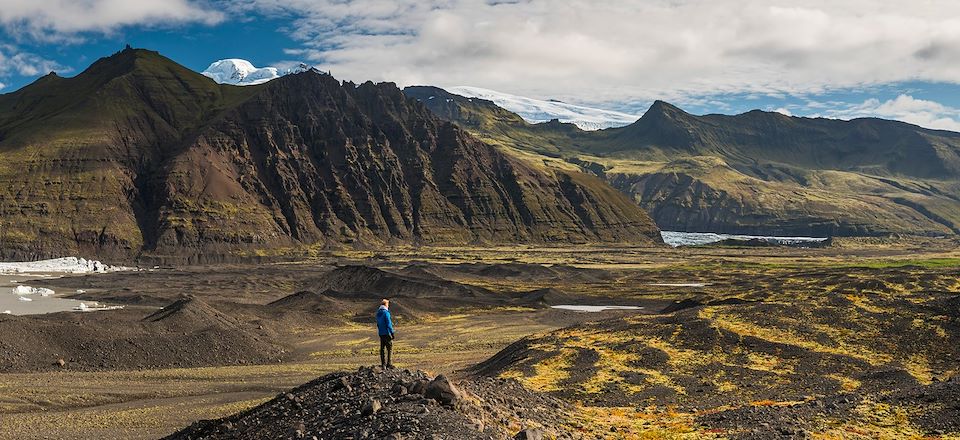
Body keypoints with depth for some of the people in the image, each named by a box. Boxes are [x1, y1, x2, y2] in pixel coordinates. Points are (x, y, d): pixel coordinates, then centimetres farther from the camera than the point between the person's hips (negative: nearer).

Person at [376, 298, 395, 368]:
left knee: (382, 348, 10)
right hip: (387, 333, -8)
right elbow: (389, 324, -17)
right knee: (390, 348, -2)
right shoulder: (386, 313, -14)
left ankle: (383, 364, 12)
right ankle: (389, 364, -6)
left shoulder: (378, 313, 10)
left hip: (381, 333, 8)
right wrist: (392, 332, -11)